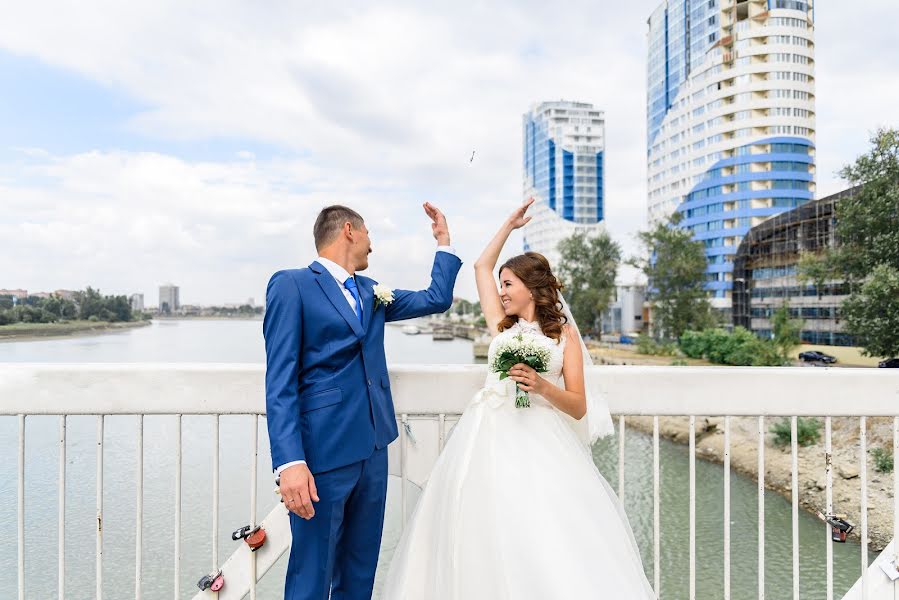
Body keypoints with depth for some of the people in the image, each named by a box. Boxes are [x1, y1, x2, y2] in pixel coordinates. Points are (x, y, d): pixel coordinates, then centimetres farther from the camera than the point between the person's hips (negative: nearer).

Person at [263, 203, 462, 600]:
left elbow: (437, 298, 22)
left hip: (373, 450, 7)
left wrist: (444, 241, 23)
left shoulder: (372, 293, 15)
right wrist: (290, 462, -20)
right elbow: (280, 382, -13)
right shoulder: (291, 285, -6)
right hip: (322, 454, -7)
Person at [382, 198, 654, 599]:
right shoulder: (501, 326, 16)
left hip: (539, 444, -3)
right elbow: (482, 266, 26)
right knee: (486, 534, 0)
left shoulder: (564, 334, 7)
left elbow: (579, 407, 2)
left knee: (545, 541, -9)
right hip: (491, 438, 3)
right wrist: (510, 224, 29)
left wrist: (542, 386, -15)